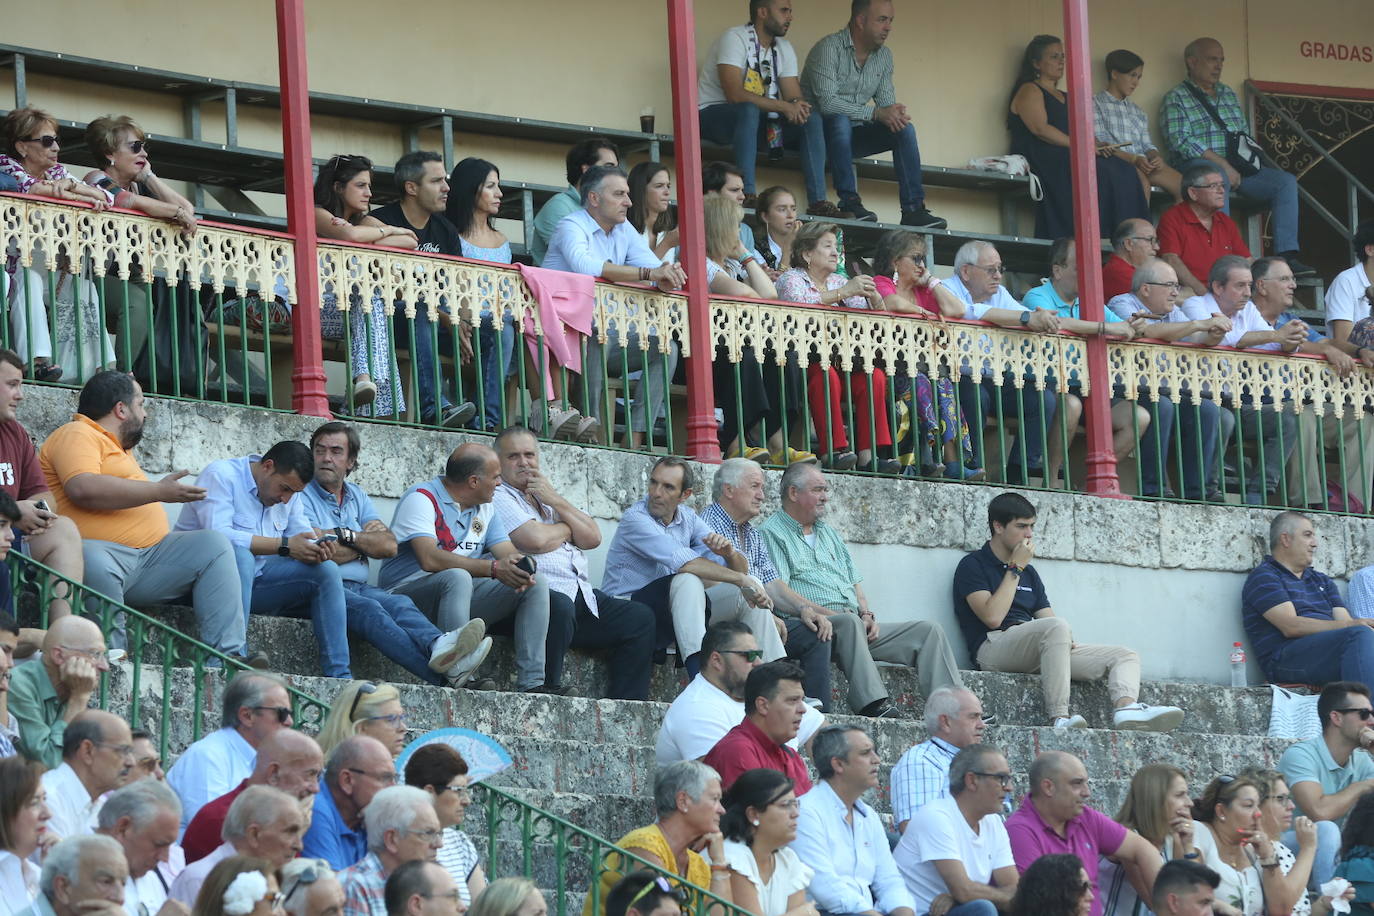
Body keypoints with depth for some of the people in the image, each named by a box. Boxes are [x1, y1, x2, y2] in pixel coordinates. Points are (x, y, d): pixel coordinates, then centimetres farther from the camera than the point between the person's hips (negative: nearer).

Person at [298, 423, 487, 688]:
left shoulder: (357, 496, 23)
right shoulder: (302, 494, 3)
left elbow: (389, 546, 10)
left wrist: (347, 536, -4)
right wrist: (366, 540, 6)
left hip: (359, 587, 6)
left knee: (400, 603, -26)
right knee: (368, 609, -34)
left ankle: (437, 647, -61)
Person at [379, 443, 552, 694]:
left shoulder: (485, 507, 16)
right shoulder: (422, 499, -11)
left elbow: (509, 554, 7)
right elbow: (430, 559, -26)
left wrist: (522, 569, -19)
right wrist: (493, 568, -30)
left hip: (464, 597, 8)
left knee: (537, 582, -5)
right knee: (457, 578, -39)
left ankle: (532, 683, -16)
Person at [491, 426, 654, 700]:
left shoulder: (549, 494, 26)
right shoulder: (497, 497, 2)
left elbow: (593, 538, 14)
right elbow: (535, 540, -14)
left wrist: (556, 501, 4)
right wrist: (568, 529, 8)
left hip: (581, 594, 8)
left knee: (640, 617, -2)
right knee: (559, 606, -39)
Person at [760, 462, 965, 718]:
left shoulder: (829, 534, 28)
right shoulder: (771, 534, 2)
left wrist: (866, 614, 3)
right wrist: (828, 614, -18)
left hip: (855, 625, 8)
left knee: (928, 630, -6)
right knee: (849, 624, -40)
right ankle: (873, 707, -51)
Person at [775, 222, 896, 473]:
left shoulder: (838, 281, 22)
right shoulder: (792, 279, 2)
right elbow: (797, 302, -22)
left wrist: (874, 299, -7)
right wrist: (843, 293, -25)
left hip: (836, 360, 6)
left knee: (874, 376, -19)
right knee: (825, 374, -36)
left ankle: (868, 453, -23)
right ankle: (834, 450, -36)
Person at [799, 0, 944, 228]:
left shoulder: (884, 55, 8)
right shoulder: (829, 48, -16)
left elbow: (886, 100, 7)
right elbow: (827, 102, -26)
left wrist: (895, 113, -19)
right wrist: (875, 113, -29)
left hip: (853, 133, 7)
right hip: (821, 130, -7)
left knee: (904, 129, -14)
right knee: (841, 121, -38)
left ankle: (913, 209, -20)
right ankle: (849, 202, -37)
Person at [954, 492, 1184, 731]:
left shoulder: (1029, 573, 27)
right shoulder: (973, 565, 4)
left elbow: (1046, 616, 17)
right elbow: (993, 617, -12)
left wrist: (1067, 640, -7)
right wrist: (1015, 569, -5)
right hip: (994, 646, -8)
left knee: (1126, 656, -4)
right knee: (1056, 627, -37)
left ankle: (1127, 708, -38)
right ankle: (1059, 718, -45)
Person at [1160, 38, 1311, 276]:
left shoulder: (1228, 94, 24)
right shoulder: (1176, 99, 1)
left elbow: (1246, 135, 21)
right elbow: (1181, 141, -12)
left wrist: (1240, 167, -1)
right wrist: (1223, 165, -18)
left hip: (1235, 167, 7)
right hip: (1196, 164, -7)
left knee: (1286, 181, -12)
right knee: (1219, 178, -40)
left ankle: (1287, 254, -22)